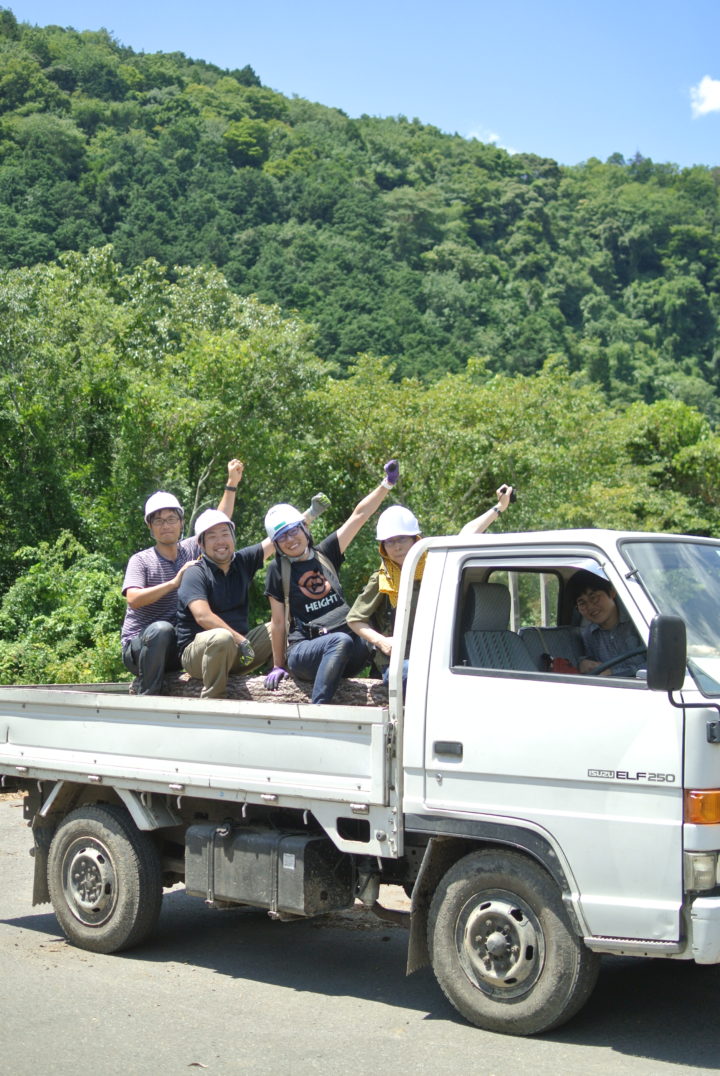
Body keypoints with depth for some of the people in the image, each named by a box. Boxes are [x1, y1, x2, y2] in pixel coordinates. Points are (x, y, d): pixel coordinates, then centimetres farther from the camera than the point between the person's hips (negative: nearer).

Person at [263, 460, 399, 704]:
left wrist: (386, 485, 5)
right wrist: (277, 666, 8)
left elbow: (359, 516, 12)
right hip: (303, 650, -4)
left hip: (347, 652, 5)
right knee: (341, 641, -38)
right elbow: (278, 621, 7)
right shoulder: (278, 571, 6)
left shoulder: (325, 554, 15)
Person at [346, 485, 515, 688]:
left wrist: (499, 507, 18)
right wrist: (381, 641, -8)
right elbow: (354, 619, 7)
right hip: (397, 665, -3)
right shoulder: (381, 581, 1)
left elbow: (467, 535, 14)